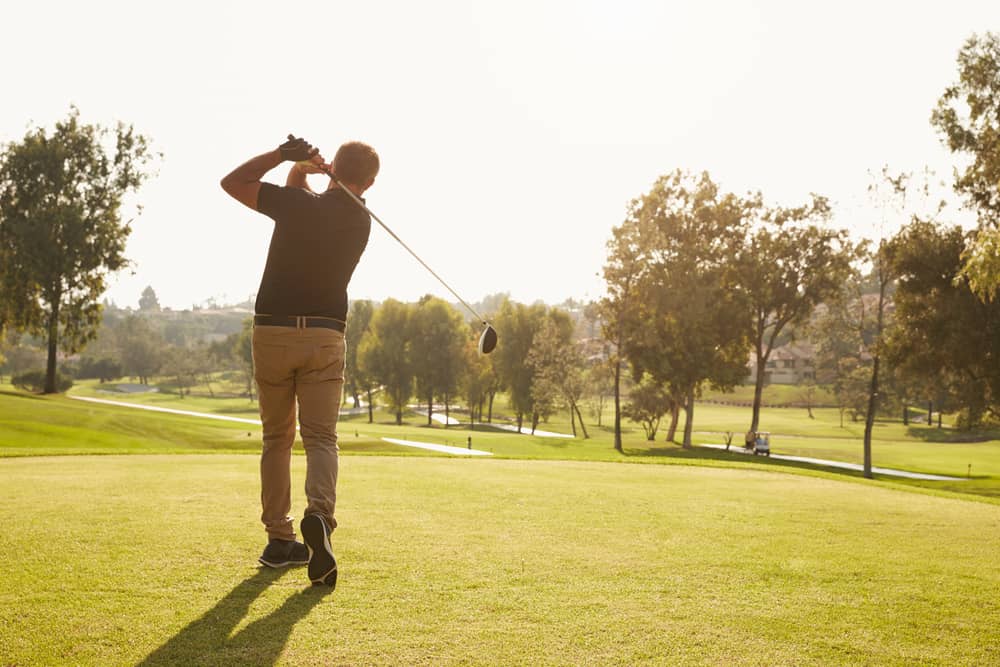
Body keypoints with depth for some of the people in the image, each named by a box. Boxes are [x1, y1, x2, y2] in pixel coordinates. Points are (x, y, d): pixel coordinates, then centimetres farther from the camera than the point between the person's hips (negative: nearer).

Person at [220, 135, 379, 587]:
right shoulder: (361, 223, 6)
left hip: (272, 331, -1)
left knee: (277, 438, 12)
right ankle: (319, 514, -30)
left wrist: (283, 155, 2)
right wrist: (304, 168, 4)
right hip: (324, 336, 1)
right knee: (321, 437, -1)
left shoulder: (298, 202, -7)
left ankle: (279, 540, 15)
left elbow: (232, 182, 5)